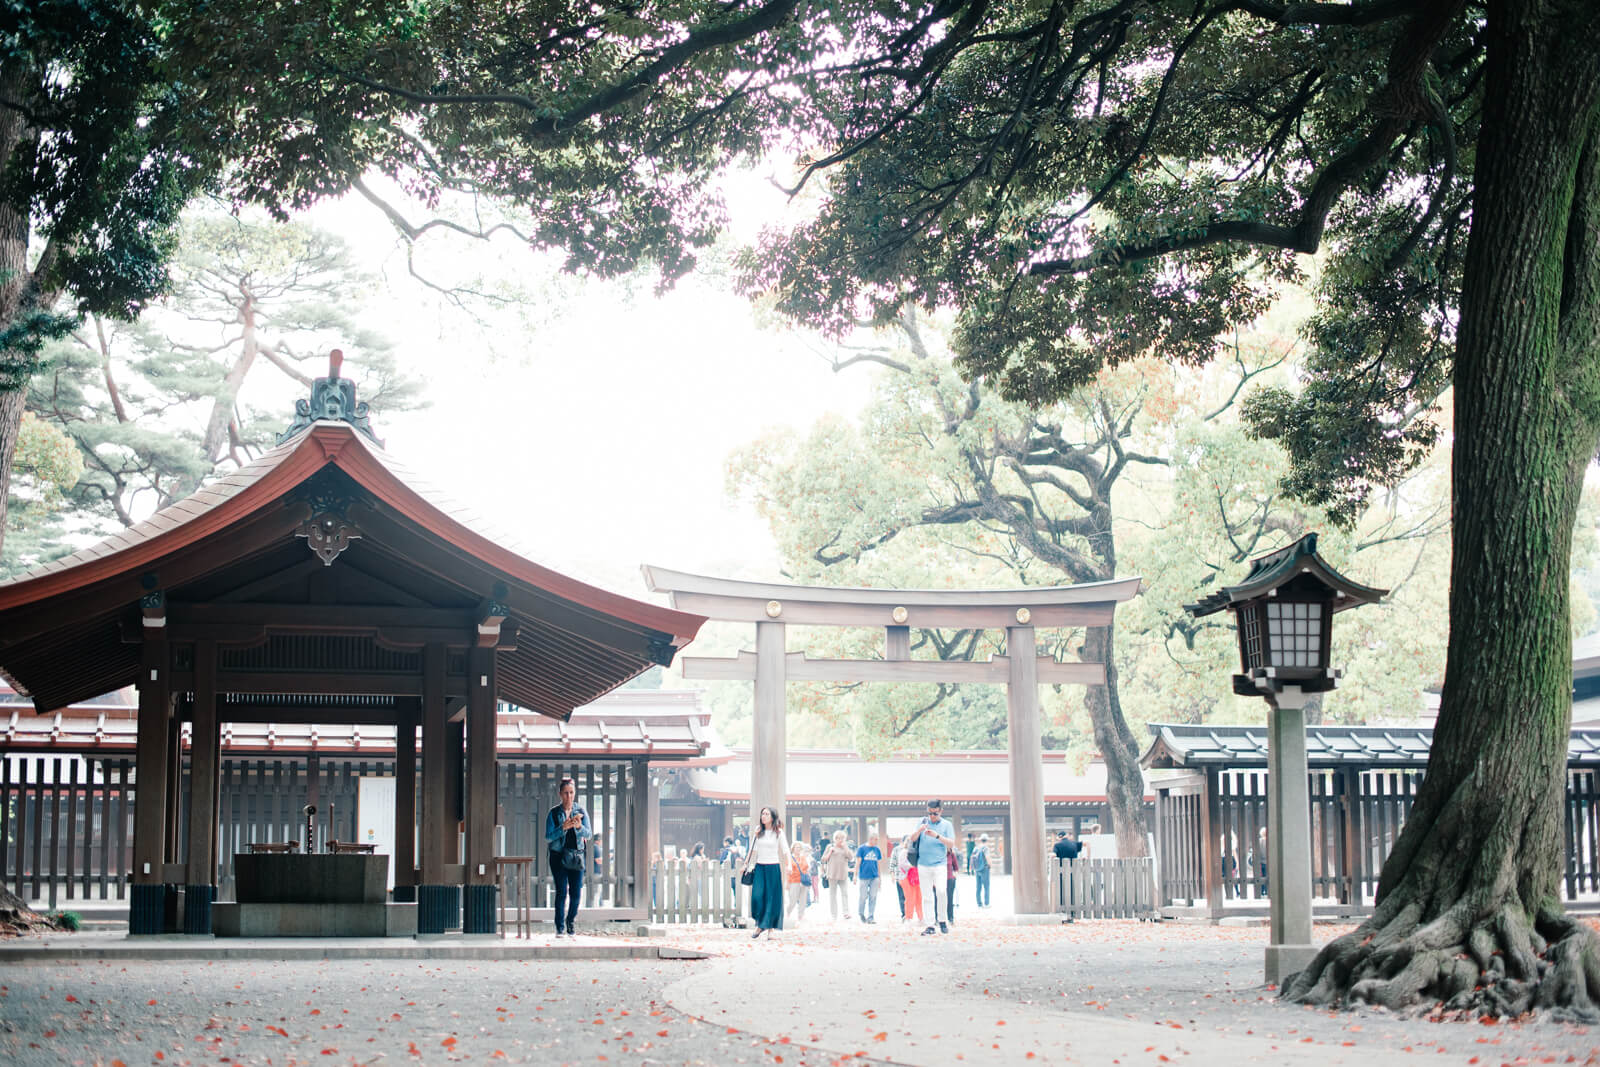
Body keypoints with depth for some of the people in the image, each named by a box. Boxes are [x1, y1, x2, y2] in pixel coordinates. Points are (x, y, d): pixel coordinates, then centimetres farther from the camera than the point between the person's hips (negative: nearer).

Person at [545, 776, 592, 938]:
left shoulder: (581, 811, 4)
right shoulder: (554, 813, -2)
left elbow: (589, 834, -4)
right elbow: (548, 837, -8)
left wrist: (579, 827, -24)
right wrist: (563, 828, -23)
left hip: (576, 856, 2)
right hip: (558, 856, -2)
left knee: (576, 892, -2)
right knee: (561, 891, -9)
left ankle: (570, 922, 19)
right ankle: (559, 926, 1)